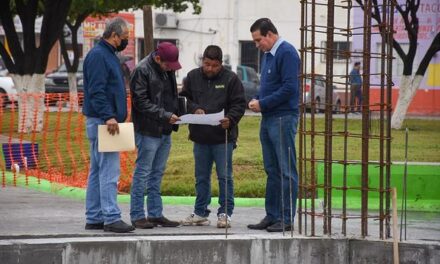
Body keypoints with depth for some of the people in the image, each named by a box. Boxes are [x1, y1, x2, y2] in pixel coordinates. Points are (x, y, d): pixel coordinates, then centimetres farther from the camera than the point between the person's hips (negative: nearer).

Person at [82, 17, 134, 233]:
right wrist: (108, 116, -27)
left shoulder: (108, 55, 19)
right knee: (109, 171, -13)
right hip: (101, 121, -11)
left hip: (107, 121, 11)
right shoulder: (98, 55, -13)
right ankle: (111, 218, -15)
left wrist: (113, 116, 19)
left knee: (97, 171, 11)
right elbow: (96, 91, -21)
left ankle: (94, 218, 14)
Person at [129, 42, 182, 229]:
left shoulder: (168, 70, 12)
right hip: (148, 131, -8)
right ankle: (137, 215, 2)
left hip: (165, 131, 8)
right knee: (143, 173, -4)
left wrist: (174, 117, 8)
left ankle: (155, 214, 18)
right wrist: (165, 115, -21)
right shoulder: (142, 71, -14)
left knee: (157, 173, 12)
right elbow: (141, 102, -17)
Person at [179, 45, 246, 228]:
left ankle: (225, 213, 5)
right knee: (201, 177, 12)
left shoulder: (230, 79, -3)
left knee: (224, 177, -1)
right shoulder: (193, 77, 7)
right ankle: (200, 213, 20)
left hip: (223, 137, -4)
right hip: (200, 137, 4)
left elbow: (239, 104, -3)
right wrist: (194, 109, -9)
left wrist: (230, 119, -21)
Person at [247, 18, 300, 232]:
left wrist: (263, 104, -14)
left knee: (286, 171, -5)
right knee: (272, 170, 12)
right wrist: (257, 100, 5)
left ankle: (286, 219, -4)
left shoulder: (286, 53, -12)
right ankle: (272, 216, 17)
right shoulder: (268, 54, 16)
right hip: (268, 119, 9)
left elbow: (289, 88, -19)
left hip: (283, 119, -9)